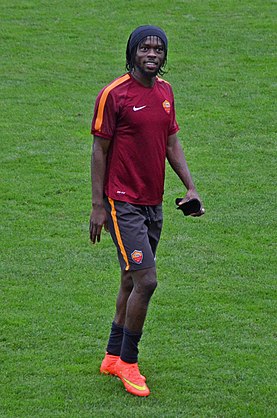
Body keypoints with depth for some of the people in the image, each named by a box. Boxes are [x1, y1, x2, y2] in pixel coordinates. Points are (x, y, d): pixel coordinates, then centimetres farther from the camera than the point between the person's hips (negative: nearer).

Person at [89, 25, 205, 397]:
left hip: (153, 202, 7)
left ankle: (113, 357, 27)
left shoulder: (165, 91, 9)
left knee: (132, 280, 15)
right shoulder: (114, 94, -12)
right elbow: (99, 150, -9)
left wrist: (190, 187, 9)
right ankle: (128, 362, 1)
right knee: (146, 280, -13)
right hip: (123, 203, -7)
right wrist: (98, 206, -11)